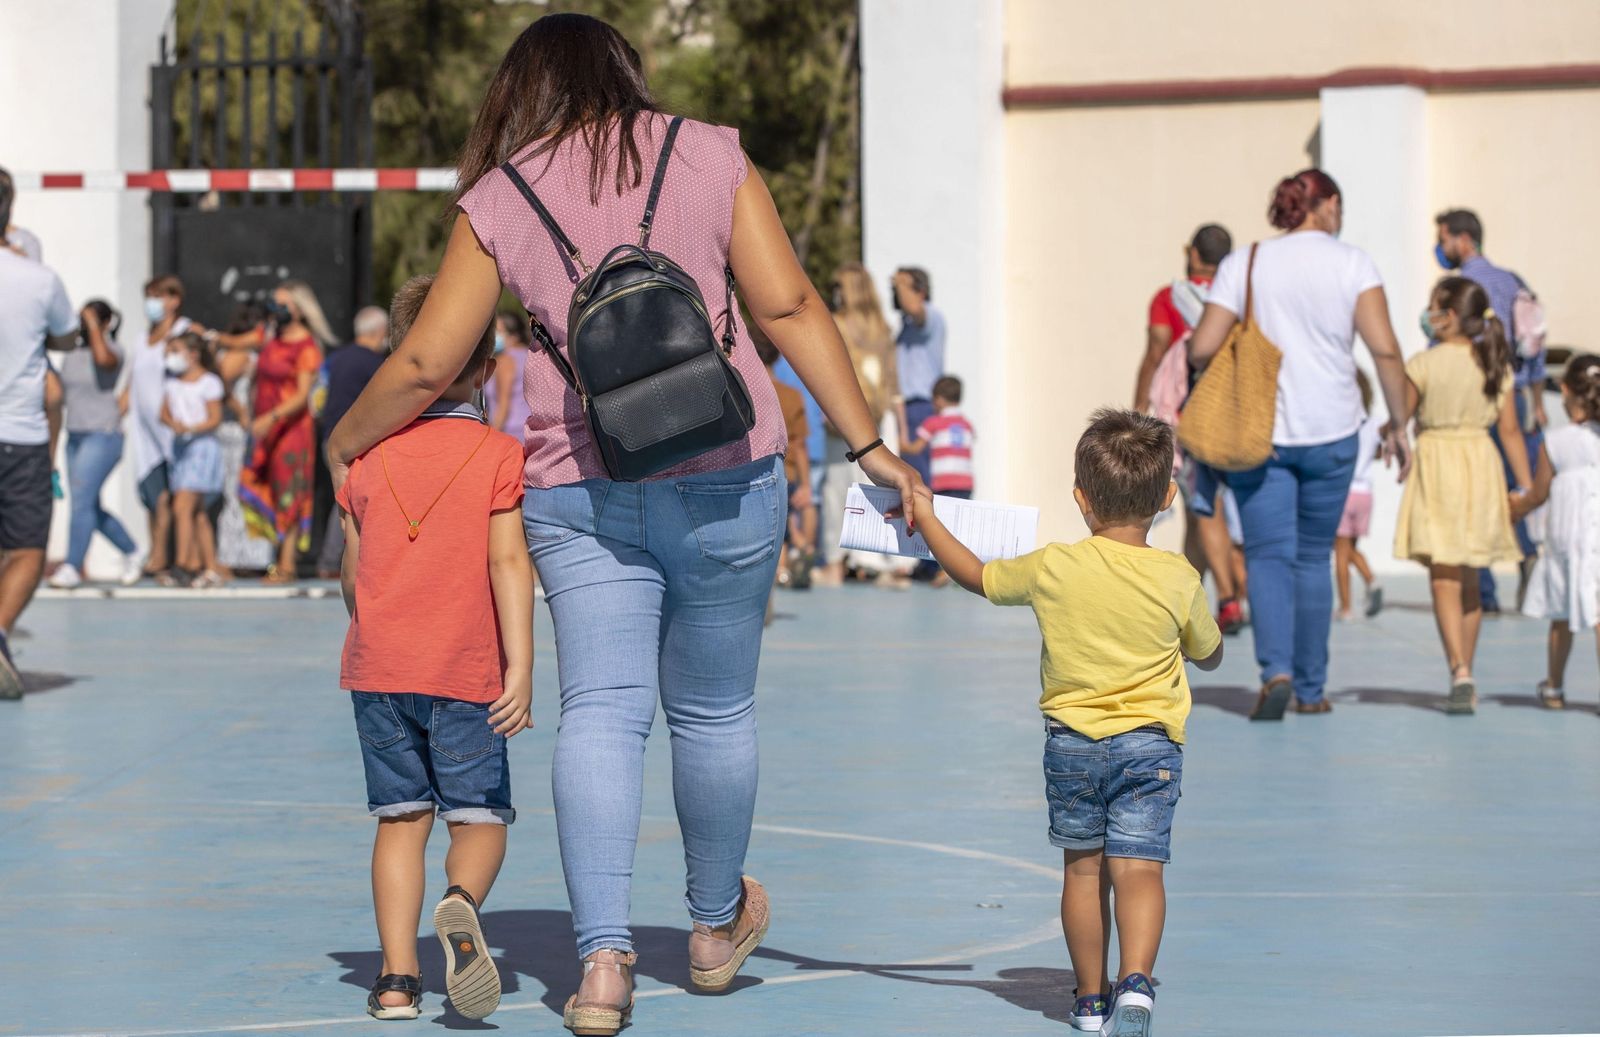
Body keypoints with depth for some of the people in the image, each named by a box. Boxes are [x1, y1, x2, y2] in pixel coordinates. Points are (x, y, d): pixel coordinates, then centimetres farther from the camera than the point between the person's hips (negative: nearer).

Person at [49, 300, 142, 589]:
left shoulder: (111, 349, -8)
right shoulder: (72, 355, 12)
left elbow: (103, 358, -33)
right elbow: (61, 394, 18)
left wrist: (94, 325, -19)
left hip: (103, 437, -8)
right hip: (75, 436, 8)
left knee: (82, 502, -13)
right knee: (89, 508, 9)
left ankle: (72, 567, -9)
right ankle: (132, 553, 25)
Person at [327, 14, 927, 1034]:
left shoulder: (499, 202, 5)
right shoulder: (711, 156, 5)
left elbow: (425, 365, 6)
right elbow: (789, 308, -1)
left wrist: (345, 443, 23)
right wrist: (867, 440, 2)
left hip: (577, 487, 0)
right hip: (723, 478, 0)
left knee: (600, 712, 0)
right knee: (715, 711, 13)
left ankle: (604, 955, -14)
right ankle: (717, 925, 32)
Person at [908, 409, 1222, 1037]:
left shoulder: (1052, 569, -7)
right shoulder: (1179, 580, -7)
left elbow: (975, 576, 11)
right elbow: (1210, 656, 9)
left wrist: (924, 516, 23)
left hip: (1071, 742, 1)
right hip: (1150, 744, -1)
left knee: (1082, 869, 13)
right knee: (1138, 868, -5)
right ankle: (1135, 981, -26)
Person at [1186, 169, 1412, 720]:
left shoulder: (1243, 265, 0)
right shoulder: (1352, 263, -2)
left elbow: (1202, 350, -5)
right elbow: (1385, 349, -10)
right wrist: (1398, 424, -2)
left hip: (1257, 431, 0)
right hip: (1331, 431, 1)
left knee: (1269, 556, 1)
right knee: (1314, 558, 13)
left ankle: (1276, 669, -21)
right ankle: (1311, 689, 17)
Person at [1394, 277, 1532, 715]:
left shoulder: (1424, 364, -10)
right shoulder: (1495, 366, 2)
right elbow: (1510, 430, 3)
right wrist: (1528, 487, 7)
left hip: (1436, 463, -4)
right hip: (1482, 465, 4)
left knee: (1444, 579, -5)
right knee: (1469, 579, 15)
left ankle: (1460, 673, -21)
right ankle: (1464, 678, 20)